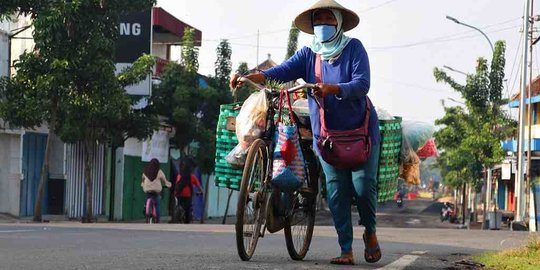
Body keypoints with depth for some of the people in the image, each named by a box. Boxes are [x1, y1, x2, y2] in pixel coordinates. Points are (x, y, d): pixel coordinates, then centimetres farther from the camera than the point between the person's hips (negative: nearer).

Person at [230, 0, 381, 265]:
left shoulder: (354, 48, -9)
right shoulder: (308, 55, 0)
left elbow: (362, 84, -21)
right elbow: (281, 71, -13)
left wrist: (330, 89, -39)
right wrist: (248, 77, -31)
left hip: (361, 130, -3)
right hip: (327, 134, 3)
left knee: (363, 187, -8)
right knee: (336, 192, -3)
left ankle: (370, 232, 20)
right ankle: (346, 251, 0)